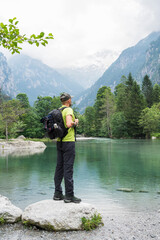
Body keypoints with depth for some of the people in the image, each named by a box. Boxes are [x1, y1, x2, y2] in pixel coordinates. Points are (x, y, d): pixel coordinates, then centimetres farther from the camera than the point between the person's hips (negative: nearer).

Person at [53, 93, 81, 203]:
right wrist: (75, 122, -7)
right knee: (68, 168, -4)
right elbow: (69, 124, -28)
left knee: (59, 167, 11)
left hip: (59, 142, 8)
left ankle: (58, 193, 18)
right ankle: (69, 195, 2)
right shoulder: (69, 110, -11)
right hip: (68, 141, -8)